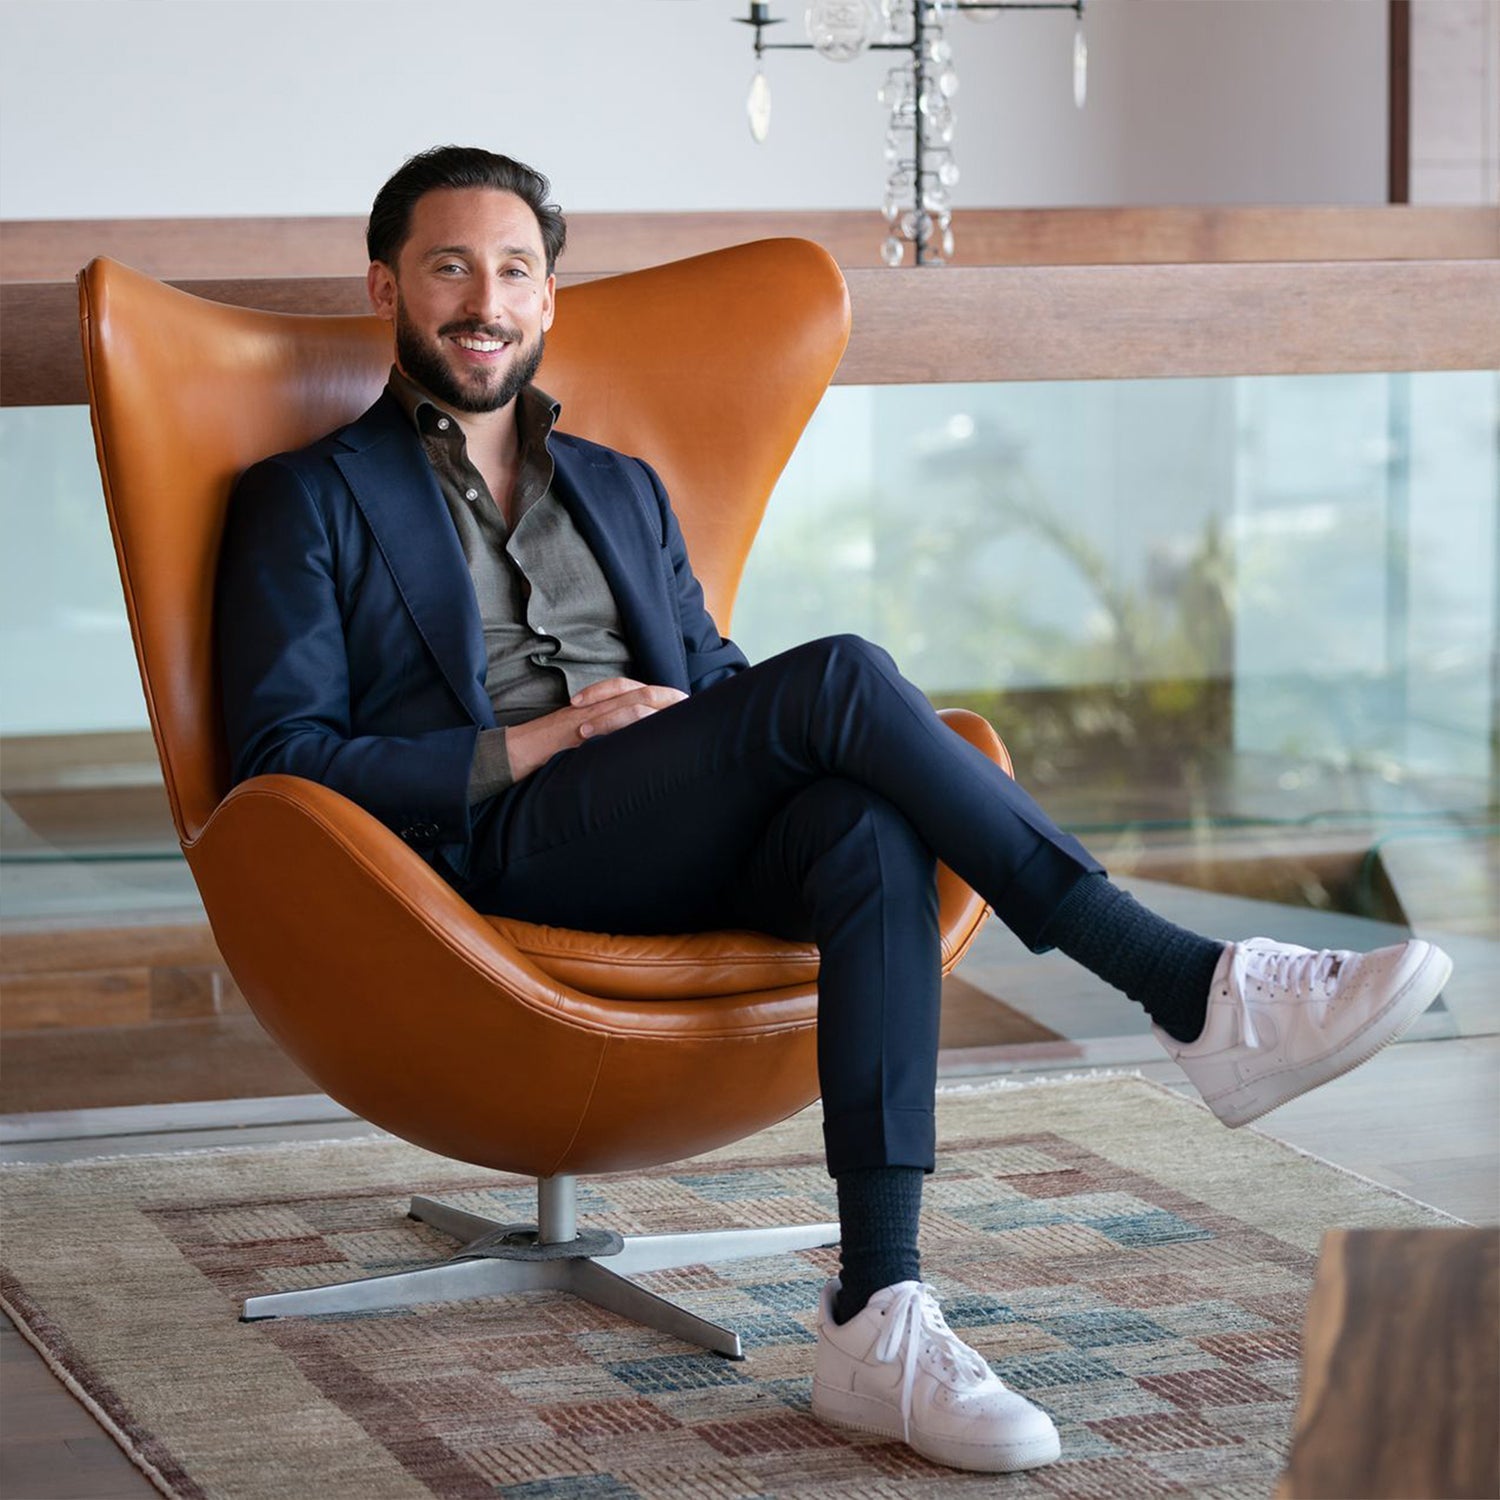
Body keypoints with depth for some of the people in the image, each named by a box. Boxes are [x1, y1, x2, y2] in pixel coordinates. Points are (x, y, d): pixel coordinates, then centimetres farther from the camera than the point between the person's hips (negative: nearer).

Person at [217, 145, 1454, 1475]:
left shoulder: (622, 490, 29)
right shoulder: (309, 502, 11)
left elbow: (719, 690, 27)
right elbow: (282, 762, -1)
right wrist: (542, 740, -10)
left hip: (682, 847, 5)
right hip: (493, 849, -5)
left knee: (869, 831, -32)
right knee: (839, 675, -27)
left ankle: (879, 1317, -41)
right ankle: (1197, 993, -29)